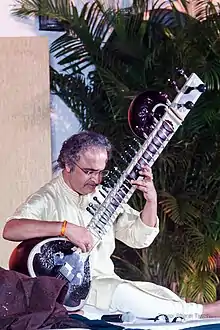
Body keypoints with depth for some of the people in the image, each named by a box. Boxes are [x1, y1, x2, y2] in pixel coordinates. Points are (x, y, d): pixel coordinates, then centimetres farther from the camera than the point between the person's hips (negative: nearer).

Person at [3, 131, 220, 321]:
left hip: (107, 282, 8)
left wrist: (151, 201, -9)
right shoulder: (48, 199, -9)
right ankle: (201, 313, -23)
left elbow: (139, 238, 9)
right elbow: (10, 230, -27)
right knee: (121, 293, -30)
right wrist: (65, 227, -33)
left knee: (162, 295, -16)